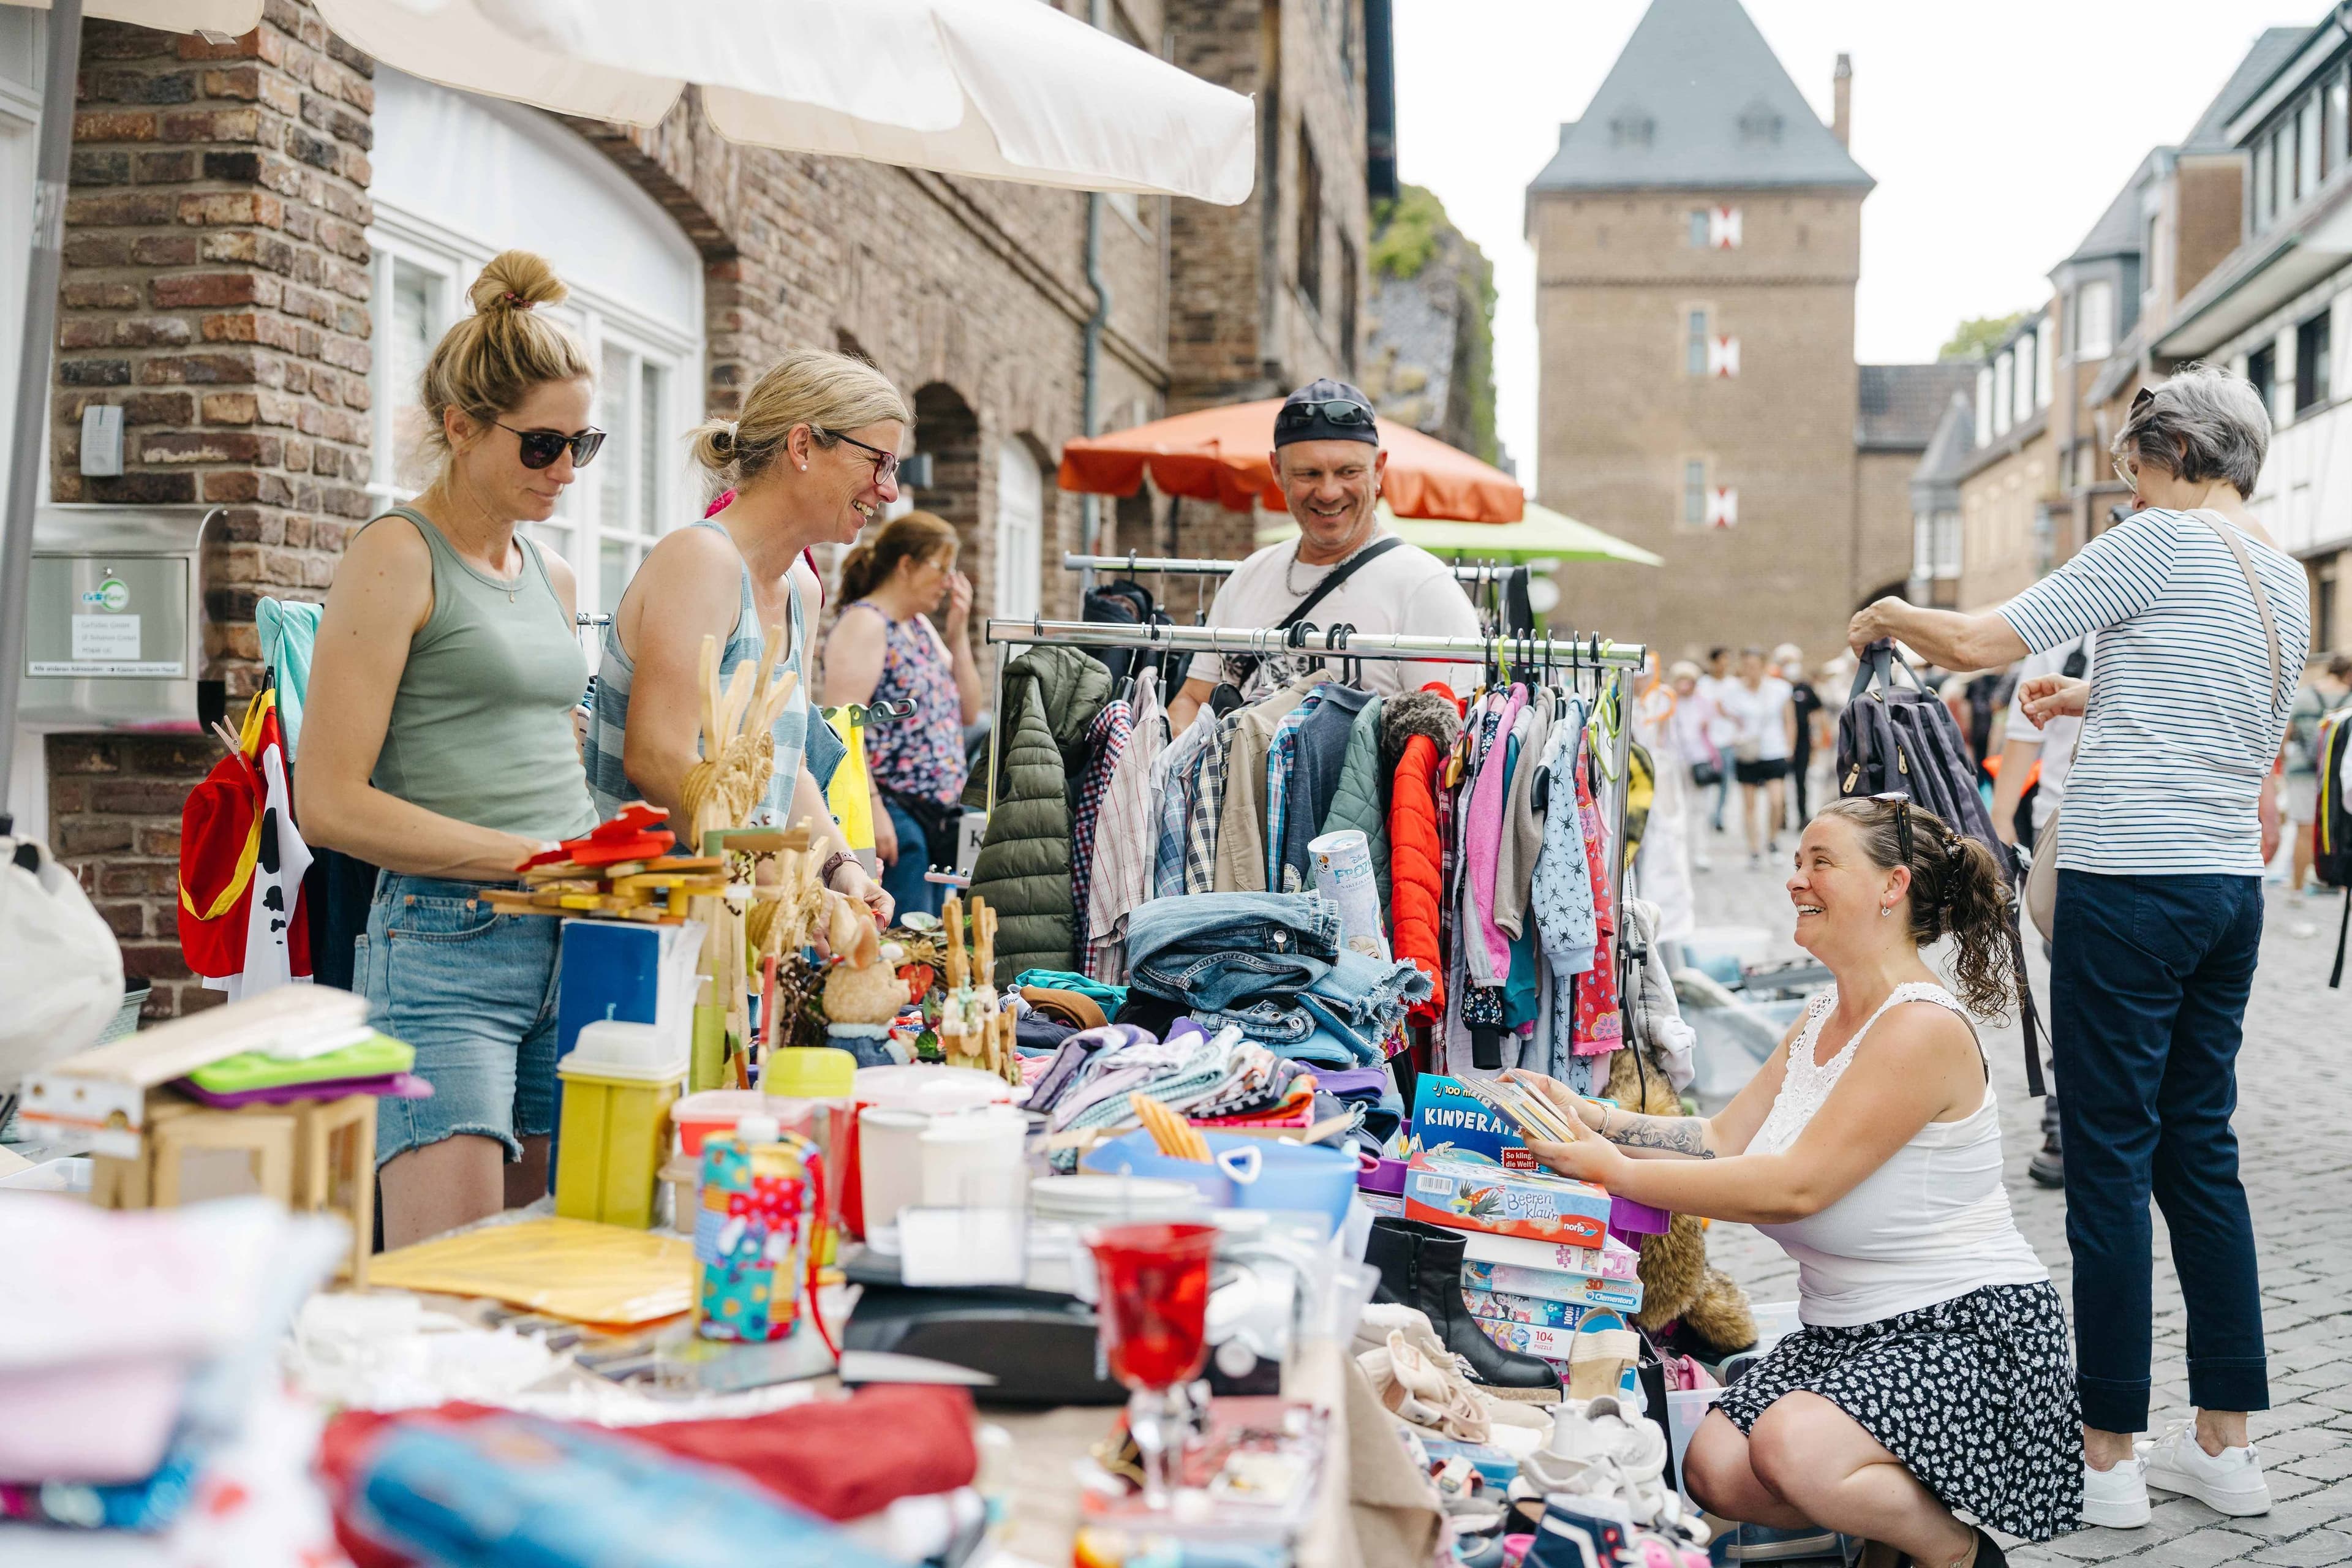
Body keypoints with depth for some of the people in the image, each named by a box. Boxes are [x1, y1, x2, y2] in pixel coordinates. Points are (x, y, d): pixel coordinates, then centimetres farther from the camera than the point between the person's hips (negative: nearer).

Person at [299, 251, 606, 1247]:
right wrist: (530, 858, -14)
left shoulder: (552, 576, 18)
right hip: (444, 950, -7)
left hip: (569, 948, 7)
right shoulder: (399, 556, -4)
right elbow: (329, 804, -11)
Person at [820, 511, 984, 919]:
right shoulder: (864, 623, -9)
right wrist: (872, 808, -24)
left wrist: (958, 632, 9)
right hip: (891, 815, -10)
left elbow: (968, 712, 19)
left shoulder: (921, 627, 19)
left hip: (938, 817, 10)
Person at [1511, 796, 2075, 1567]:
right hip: (1845, 1328, 8)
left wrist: (1618, 1172, -22)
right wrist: (1592, 1117, -4)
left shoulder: (1924, 1030, -19)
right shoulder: (1821, 1021, 13)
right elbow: (1722, 1139, 8)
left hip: (1966, 1330, -8)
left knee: (1795, 1446, -31)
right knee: (1714, 1468, -13)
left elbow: (1793, 1186, -24)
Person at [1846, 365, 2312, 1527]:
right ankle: (2225, 1444, 19)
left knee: (2110, 1158, -2)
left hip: (2130, 884, -8)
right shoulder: (2287, 578, 16)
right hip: (2234, 880, 8)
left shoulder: (2164, 542, -9)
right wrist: (2097, 701, 27)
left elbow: (1980, 645, -11)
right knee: (2201, 1151, 13)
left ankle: (2106, 1454, 4)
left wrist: (1890, 615, 7)